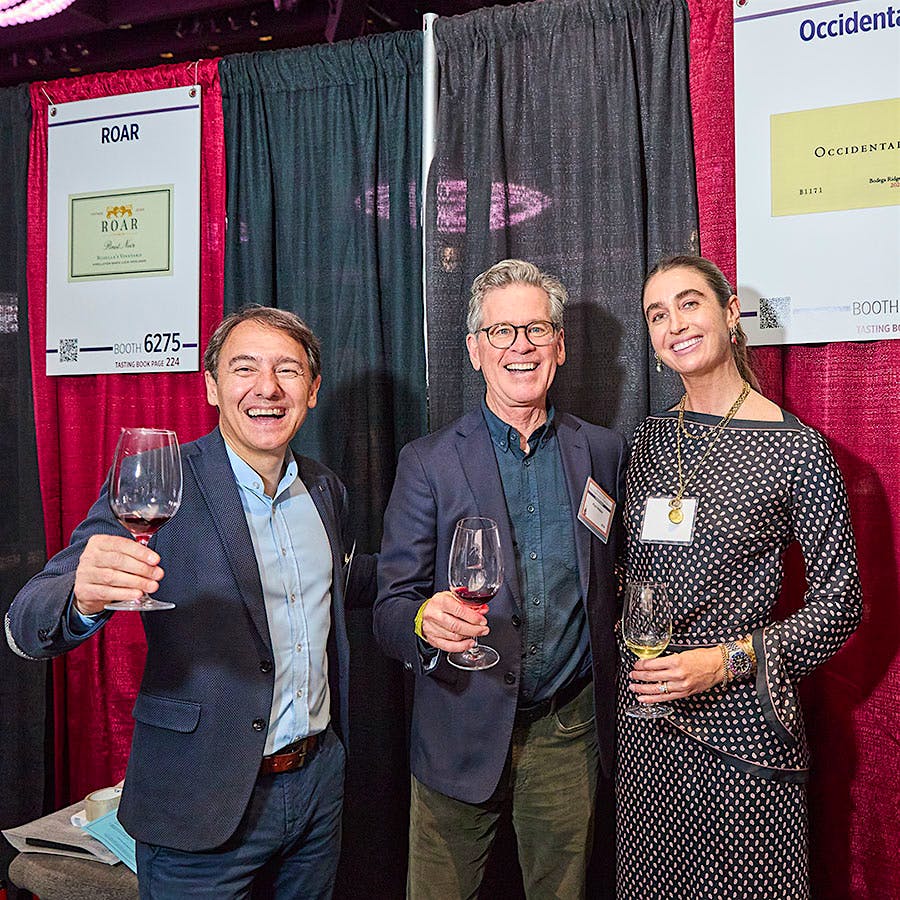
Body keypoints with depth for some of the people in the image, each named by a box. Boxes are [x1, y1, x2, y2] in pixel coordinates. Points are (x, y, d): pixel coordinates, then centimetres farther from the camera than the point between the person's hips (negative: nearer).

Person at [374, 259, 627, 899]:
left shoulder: (604, 452, 2)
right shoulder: (428, 462, -6)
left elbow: (617, 576, 10)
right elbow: (390, 607, -7)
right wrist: (426, 620, -29)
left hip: (568, 733, 2)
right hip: (462, 736, -1)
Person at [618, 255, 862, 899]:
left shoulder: (797, 447, -11)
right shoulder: (652, 439, 5)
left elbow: (841, 603, -9)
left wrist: (727, 660, -18)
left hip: (738, 721, -5)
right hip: (646, 717, 5)